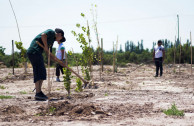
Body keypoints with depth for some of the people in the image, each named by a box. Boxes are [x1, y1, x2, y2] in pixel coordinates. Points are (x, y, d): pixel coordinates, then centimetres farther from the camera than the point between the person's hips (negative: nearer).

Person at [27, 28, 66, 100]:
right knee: (39, 72, -12)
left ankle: (38, 93, 13)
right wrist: (46, 46, -14)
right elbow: (43, 35, -21)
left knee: (42, 73, 11)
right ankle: (38, 93, -15)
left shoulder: (52, 40, 26)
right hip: (34, 51, -10)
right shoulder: (51, 32, 1)